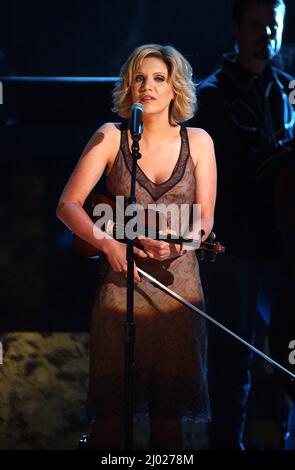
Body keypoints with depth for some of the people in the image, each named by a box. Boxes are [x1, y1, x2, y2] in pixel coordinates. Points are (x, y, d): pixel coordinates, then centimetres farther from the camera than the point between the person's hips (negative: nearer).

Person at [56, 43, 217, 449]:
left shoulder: (197, 142, 4)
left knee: (170, 406, 5)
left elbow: (205, 220, 4)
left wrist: (177, 244, -18)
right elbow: (68, 206, -4)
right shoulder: (111, 138, 0)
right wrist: (107, 243, -20)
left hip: (178, 280, 1)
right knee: (109, 405, -2)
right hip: (121, 279, -1)